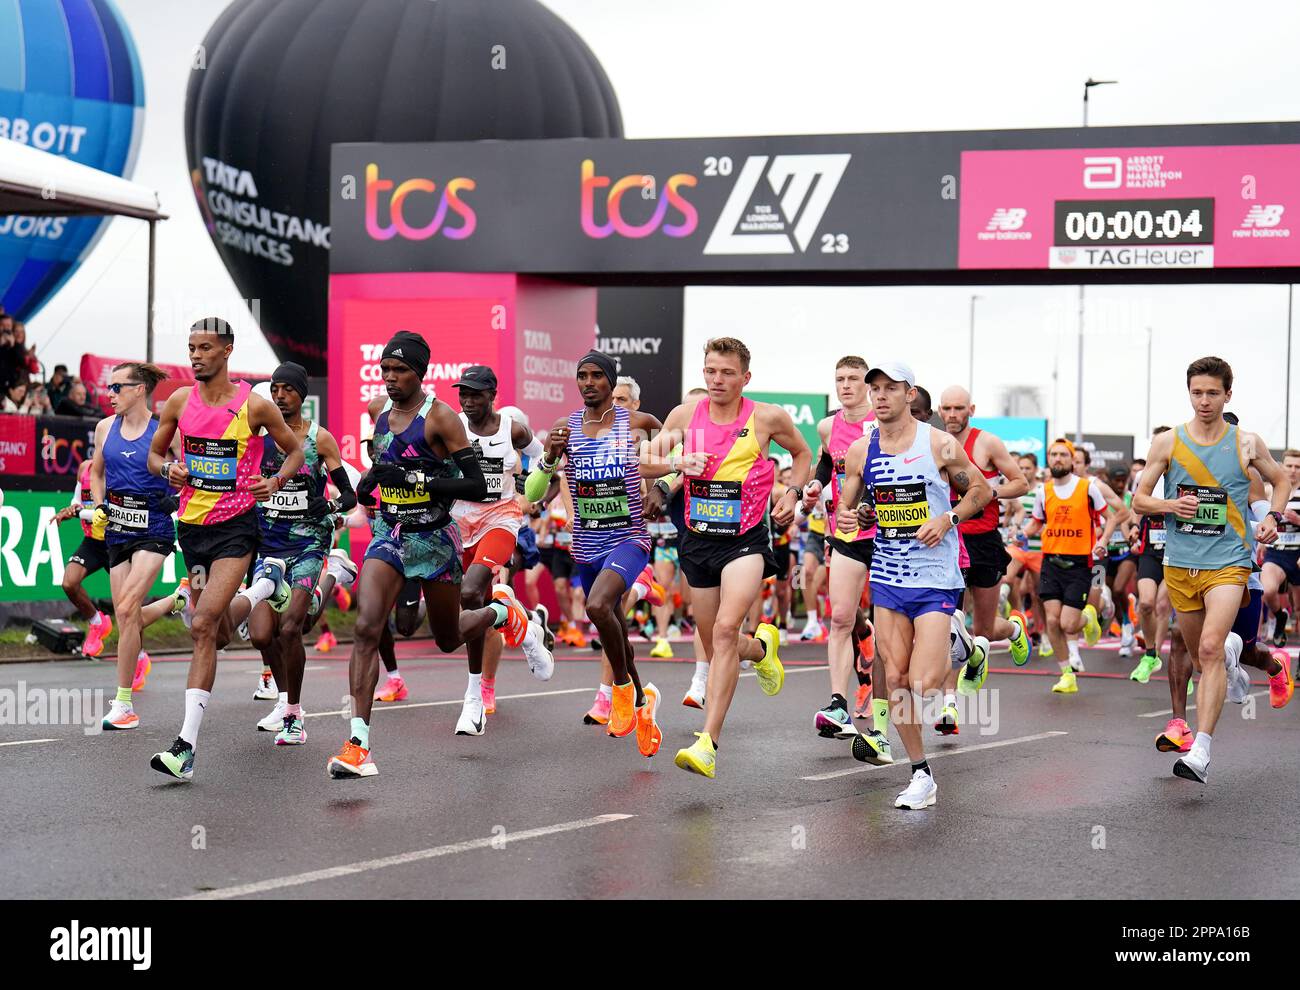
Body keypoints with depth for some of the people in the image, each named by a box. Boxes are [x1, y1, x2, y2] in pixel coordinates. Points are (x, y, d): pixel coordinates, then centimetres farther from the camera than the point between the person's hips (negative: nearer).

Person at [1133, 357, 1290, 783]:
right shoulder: (1168, 443, 3)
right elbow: (1139, 499, 8)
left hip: (1228, 561, -3)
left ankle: (1201, 751, -25)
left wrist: (1273, 516, 2)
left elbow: (1281, 481, 20)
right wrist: (1170, 505, -11)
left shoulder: (1247, 444, 2)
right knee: (1199, 657, 11)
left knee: (1211, 649, -19)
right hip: (1180, 562, 3)